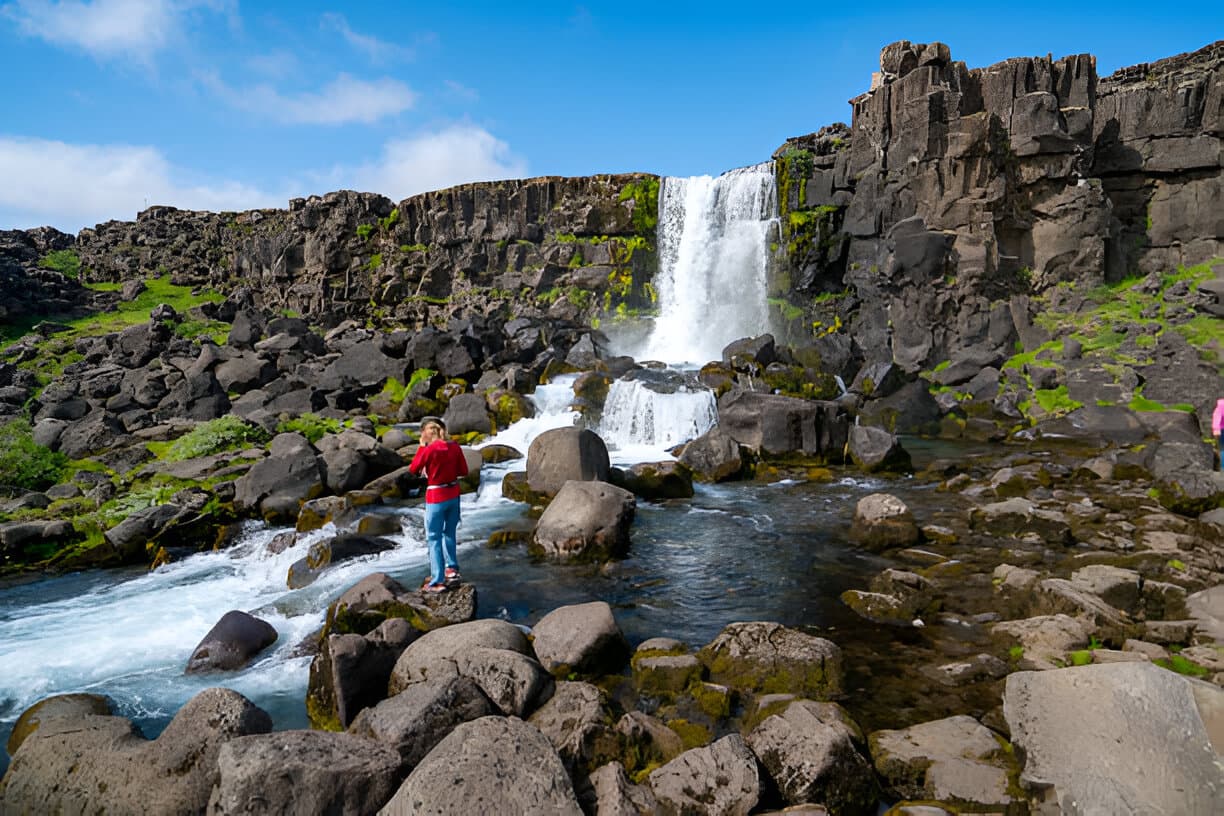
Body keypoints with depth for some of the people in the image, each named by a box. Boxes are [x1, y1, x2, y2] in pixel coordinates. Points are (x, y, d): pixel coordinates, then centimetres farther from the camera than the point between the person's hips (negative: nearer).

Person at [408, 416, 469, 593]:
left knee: (433, 538, 4)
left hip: (436, 498, -6)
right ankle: (452, 569, 30)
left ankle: (437, 581, 6)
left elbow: (413, 469, -5)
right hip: (454, 495, 6)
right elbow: (464, 471, 4)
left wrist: (421, 446, -2)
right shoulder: (455, 447, -3)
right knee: (449, 533, 24)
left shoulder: (429, 450, -19)